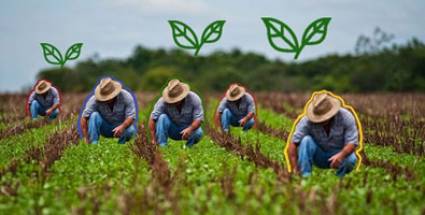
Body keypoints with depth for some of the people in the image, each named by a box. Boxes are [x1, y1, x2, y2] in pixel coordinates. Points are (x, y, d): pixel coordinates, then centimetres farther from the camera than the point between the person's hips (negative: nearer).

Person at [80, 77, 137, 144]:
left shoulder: (126, 96, -20)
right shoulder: (95, 100, -22)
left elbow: (131, 117, -23)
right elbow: (84, 117, -23)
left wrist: (122, 127, -43)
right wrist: (86, 138, -30)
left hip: (121, 126, -1)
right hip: (105, 128, 1)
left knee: (131, 130, -33)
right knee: (94, 115, -28)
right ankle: (93, 145, -25)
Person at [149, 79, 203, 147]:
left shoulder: (194, 98, -21)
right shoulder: (163, 101, -24)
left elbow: (199, 119, -23)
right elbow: (152, 118, -24)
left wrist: (190, 129, -43)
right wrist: (153, 139, -30)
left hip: (189, 127, 0)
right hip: (172, 130, 0)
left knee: (198, 132, -32)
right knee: (162, 117, -28)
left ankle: (188, 147, -1)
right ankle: (162, 146, -21)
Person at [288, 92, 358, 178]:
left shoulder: (346, 117, -20)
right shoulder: (307, 121, -23)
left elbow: (352, 142, -22)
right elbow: (293, 143, -26)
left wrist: (341, 155, -44)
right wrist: (295, 169, -36)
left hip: (339, 153, 0)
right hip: (318, 157, 0)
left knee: (350, 159, -33)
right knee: (306, 140, -28)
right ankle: (305, 177, -26)